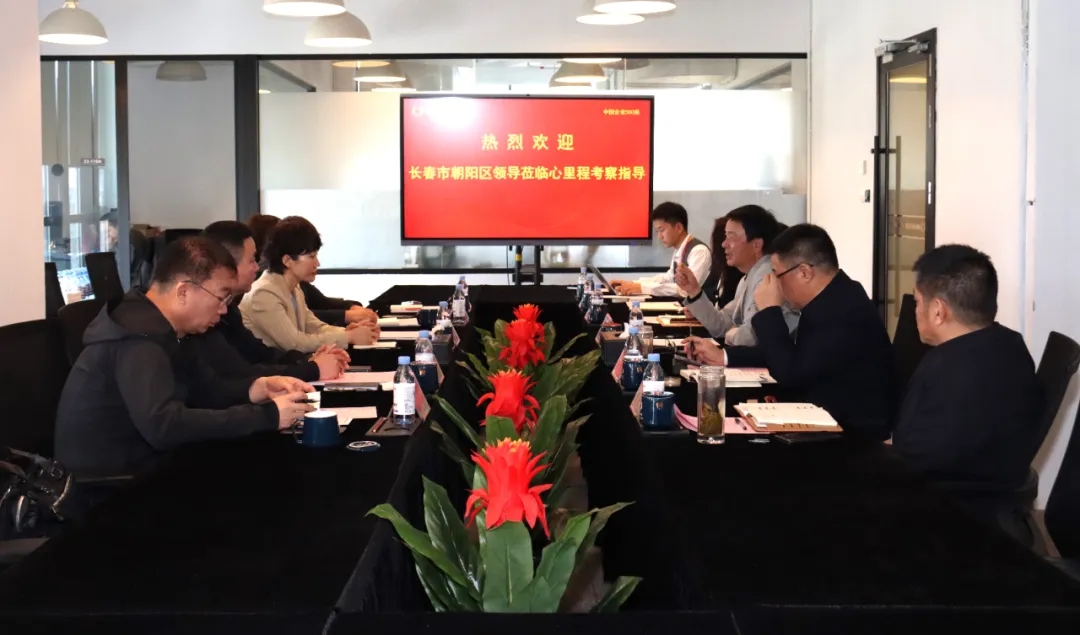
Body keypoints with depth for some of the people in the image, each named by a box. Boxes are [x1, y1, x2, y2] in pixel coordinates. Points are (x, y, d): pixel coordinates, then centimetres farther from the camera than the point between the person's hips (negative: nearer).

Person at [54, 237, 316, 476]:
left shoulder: (158, 328, 7)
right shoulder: (140, 340, -24)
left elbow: (206, 388, 14)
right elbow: (164, 425, -37)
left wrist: (259, 388, -6)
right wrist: (267, 416, -32)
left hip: (130, 467, 9)